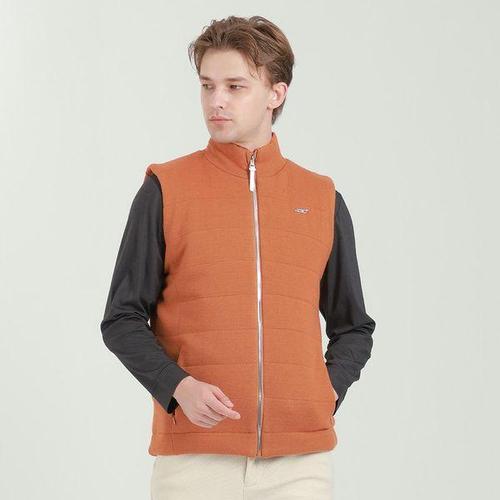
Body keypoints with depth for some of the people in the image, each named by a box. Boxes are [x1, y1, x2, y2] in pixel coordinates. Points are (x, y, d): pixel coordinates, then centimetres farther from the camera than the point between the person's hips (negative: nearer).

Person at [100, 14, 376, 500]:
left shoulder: (323, 200, 9)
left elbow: (354, 328, 17)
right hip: (194, 454, -2)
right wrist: (178, 387, -12)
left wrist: (329, 390, 0)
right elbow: (122, 320, 3)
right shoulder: (165, 190, 3)